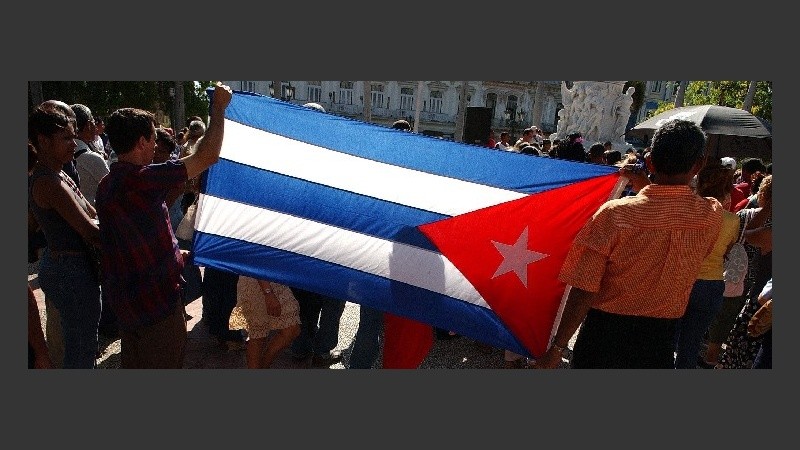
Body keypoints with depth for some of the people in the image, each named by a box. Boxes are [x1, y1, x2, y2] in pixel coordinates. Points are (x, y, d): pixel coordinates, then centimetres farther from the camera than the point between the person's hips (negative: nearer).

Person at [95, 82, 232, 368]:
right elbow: (207, 156, -25)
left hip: (124, 299, 9)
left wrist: (175, 253, 24)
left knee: (134, 363, 23)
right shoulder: (141, 178, -22)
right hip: (156, 300, -9)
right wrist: (219, 107, -13)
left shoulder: (107, 184, 9)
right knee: (164, 364, 6)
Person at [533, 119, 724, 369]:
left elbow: (583, 292, -21)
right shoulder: (712, 217, -9)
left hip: (606, 335, -3)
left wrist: (556, 349, -12)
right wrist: (646, 188, 14)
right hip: (661, 342, 4)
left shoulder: (615, 214, -21)